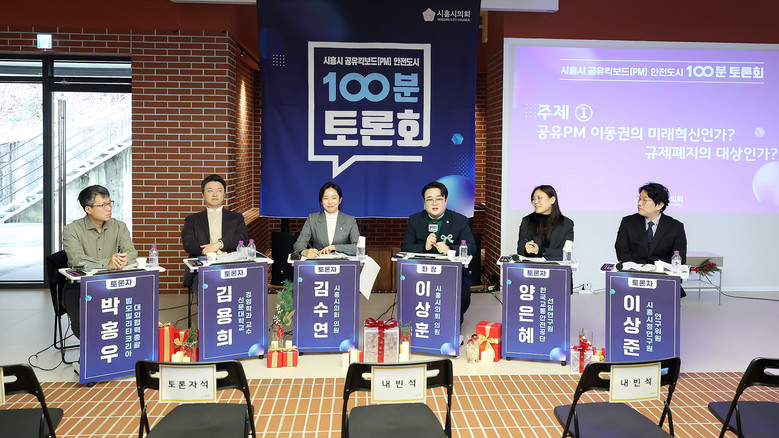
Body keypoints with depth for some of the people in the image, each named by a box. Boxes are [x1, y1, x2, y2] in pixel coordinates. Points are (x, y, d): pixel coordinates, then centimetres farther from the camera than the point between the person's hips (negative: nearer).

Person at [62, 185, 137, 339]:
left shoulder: (119, 227, 8)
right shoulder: (72, 230, -3)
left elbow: (131, 252, -6)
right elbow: (77, 260, -20)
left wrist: (123, 260, -32)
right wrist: (107, 264, -35)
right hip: (80, 285, -2)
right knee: (81, 323, -27)